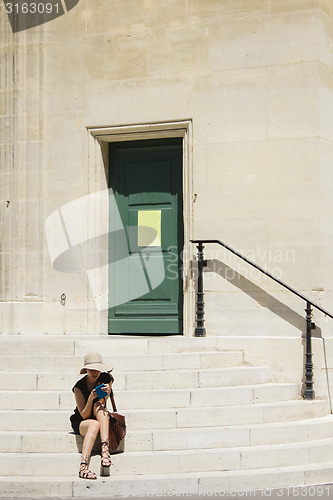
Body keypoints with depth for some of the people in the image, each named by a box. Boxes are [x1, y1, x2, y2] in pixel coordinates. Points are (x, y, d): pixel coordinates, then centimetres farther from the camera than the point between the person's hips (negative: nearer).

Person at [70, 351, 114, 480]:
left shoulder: (106, 380, -3)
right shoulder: (79, 386, -13)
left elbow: (103, 403, -17)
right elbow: (84, 415, -16)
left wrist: (105, 393, -39)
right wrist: (91, 398, -33)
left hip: (101, 418, 3)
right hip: (80, 423, -3)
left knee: (99, 405, -30)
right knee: (94, 424, -38)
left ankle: (105, 449, -44)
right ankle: (83, 467, -53)